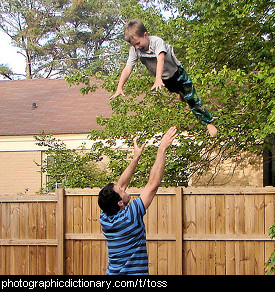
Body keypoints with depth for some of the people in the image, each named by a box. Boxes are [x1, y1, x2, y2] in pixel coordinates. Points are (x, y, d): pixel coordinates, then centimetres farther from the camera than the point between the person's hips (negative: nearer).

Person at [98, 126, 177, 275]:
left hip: (112, 272, 7)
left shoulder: (105, 217, -2)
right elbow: (153, 183, -18)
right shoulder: (129, 216, -20)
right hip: (134, 273, -7)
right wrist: (162, 149, -12)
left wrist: (136, 157, 16)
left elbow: (121, 184, 11)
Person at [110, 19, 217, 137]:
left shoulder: (157, 42, -35)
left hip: (176, 72, -5)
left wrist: (158, 80, -67)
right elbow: (128, 68, -26)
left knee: (192, 98, -7)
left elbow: (160, 59, -51)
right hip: (164, 79, 5)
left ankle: (208, 122, 2)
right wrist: (119, 88, -38)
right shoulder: (135, 50, -21)